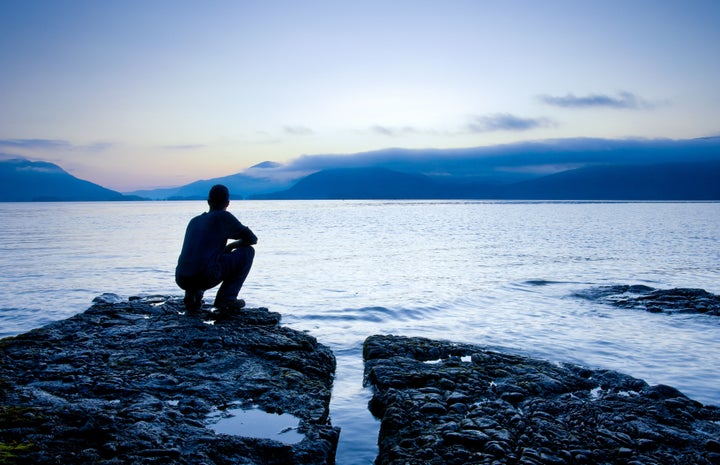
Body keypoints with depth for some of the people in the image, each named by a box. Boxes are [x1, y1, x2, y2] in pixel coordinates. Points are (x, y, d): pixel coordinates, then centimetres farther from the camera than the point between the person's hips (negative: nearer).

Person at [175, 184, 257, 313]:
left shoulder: (194, 221, 25)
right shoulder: (224, 217, 7)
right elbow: (252, 239, 12)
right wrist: (231, 246, 27)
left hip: (182, 281, 6)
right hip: (206, 277, -6)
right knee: (248, 251, 11)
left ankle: (192, 294, 12)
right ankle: (226, 298, 5)